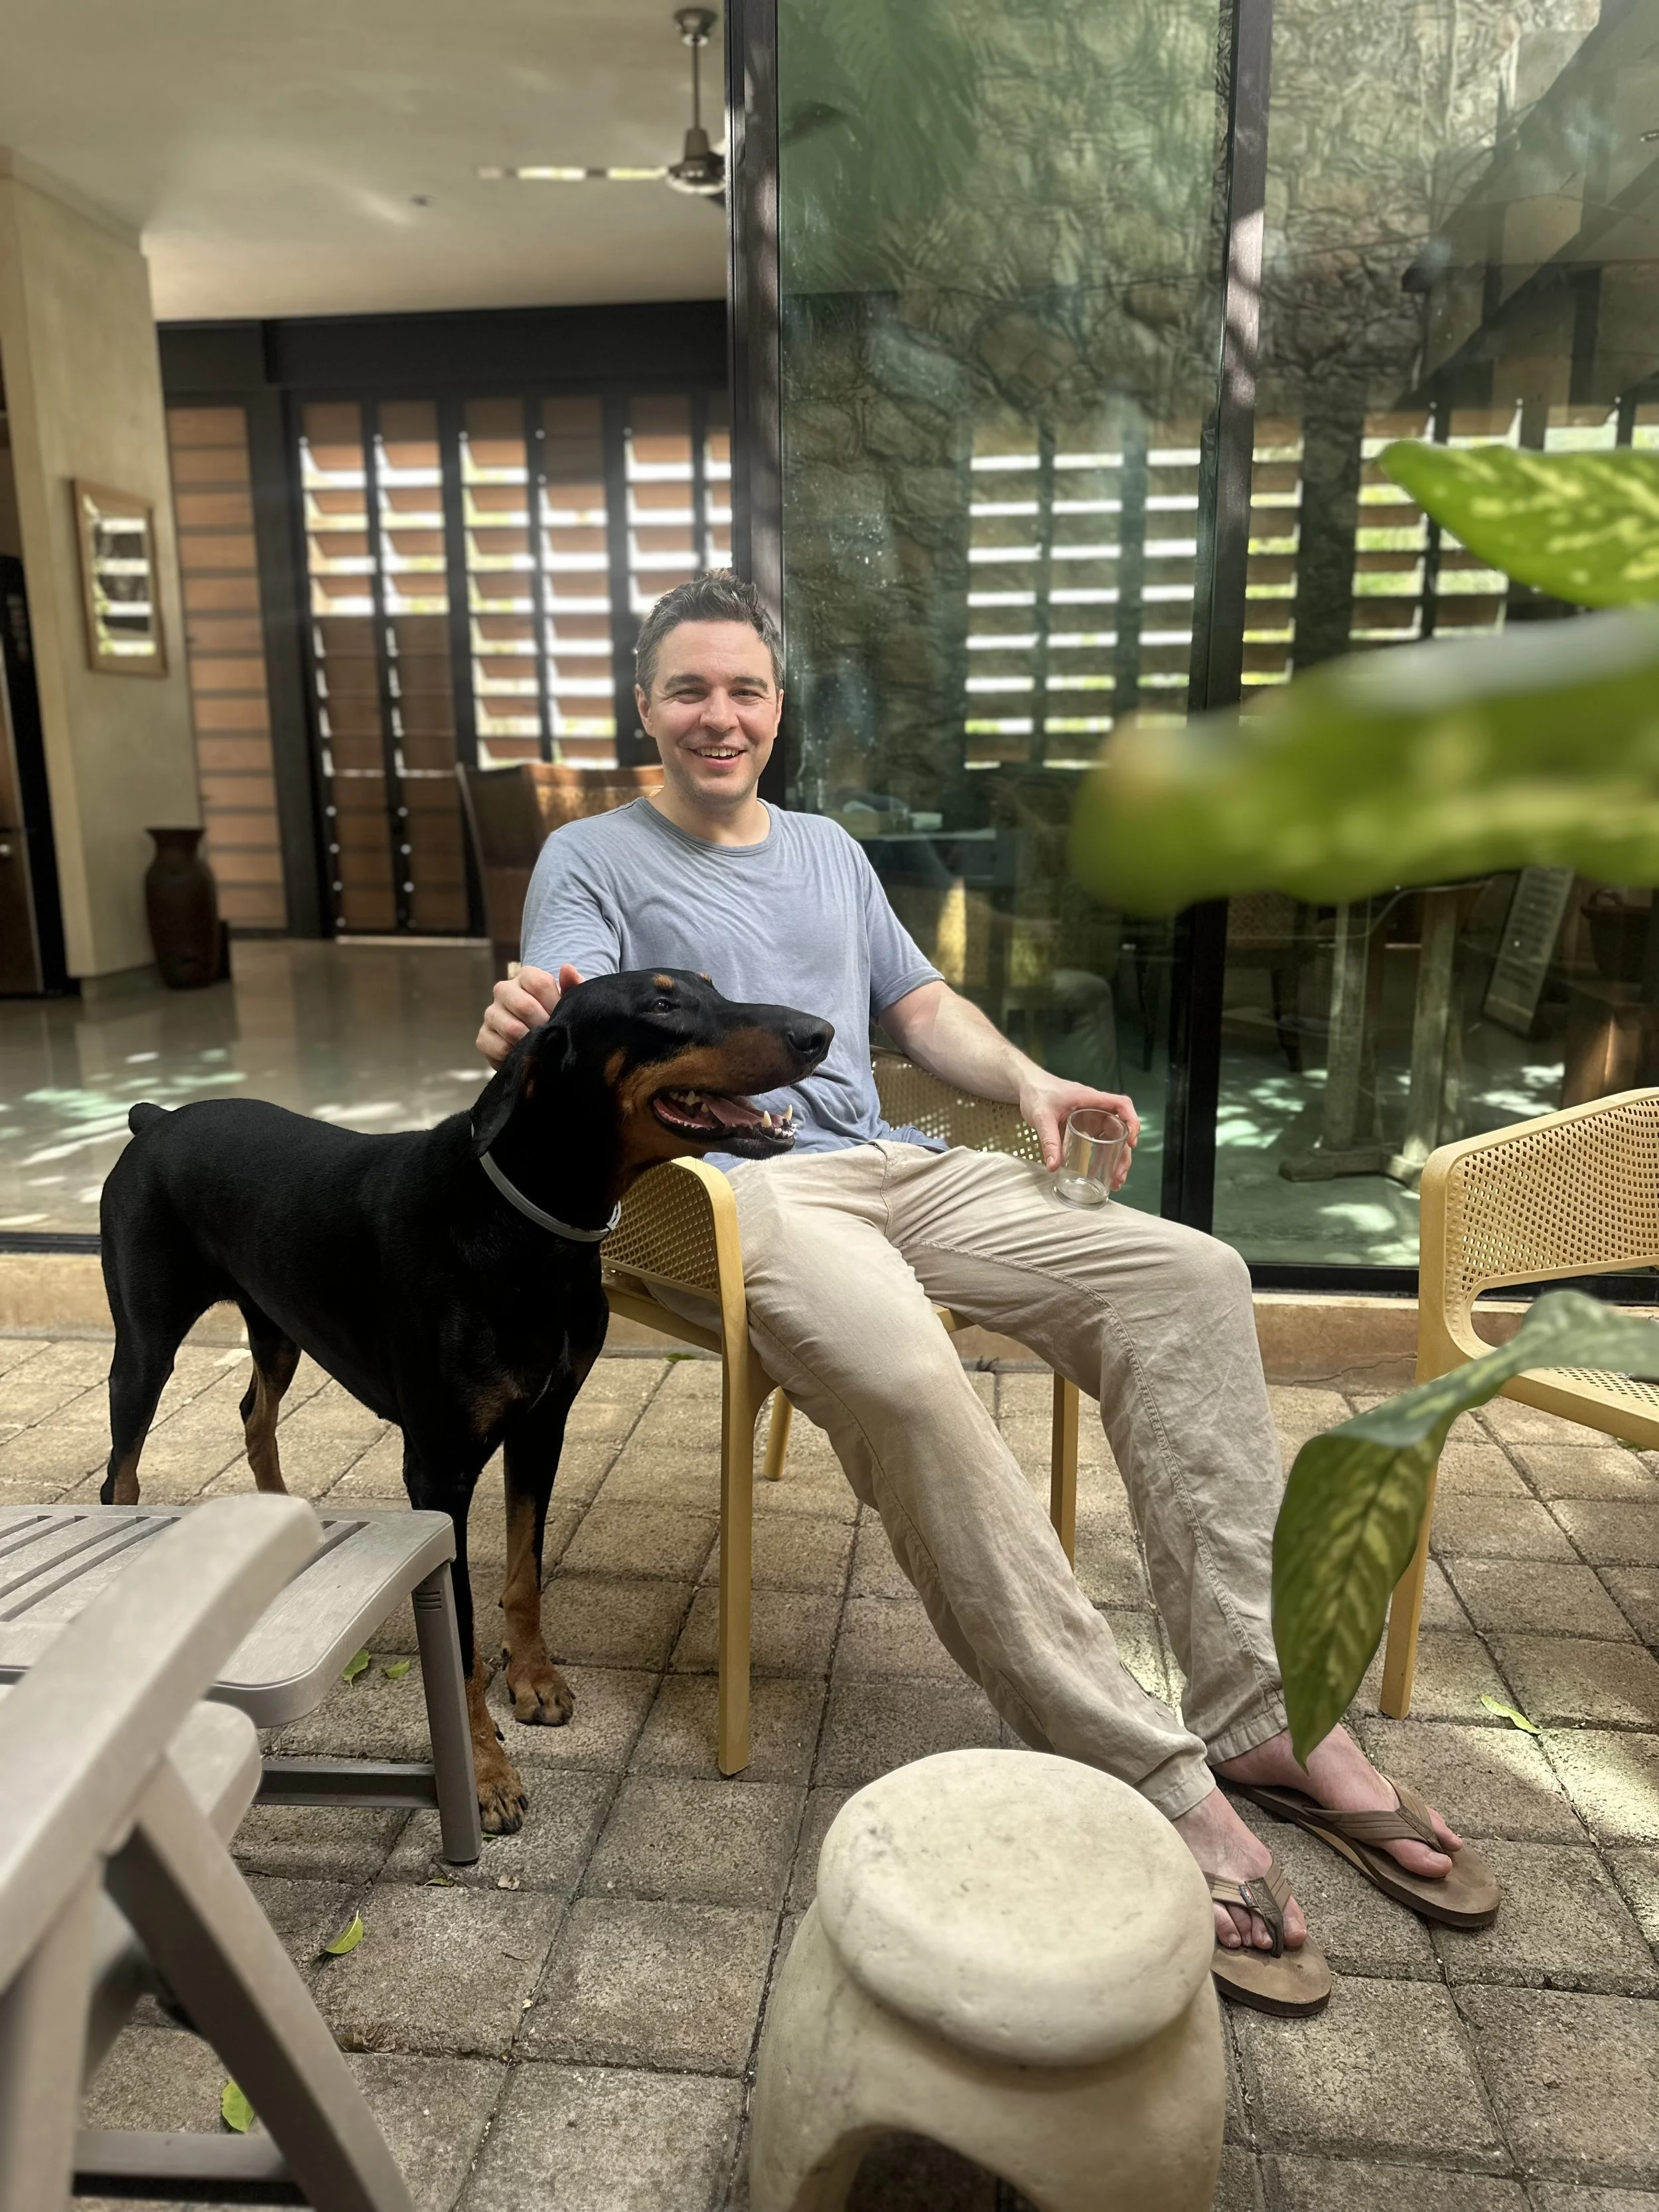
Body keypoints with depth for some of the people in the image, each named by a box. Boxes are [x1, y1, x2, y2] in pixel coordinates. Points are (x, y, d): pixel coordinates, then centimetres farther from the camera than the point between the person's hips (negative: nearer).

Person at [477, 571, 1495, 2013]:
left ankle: (1255, 1709, -11)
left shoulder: (828, 849, 27)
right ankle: (1156, 1782, -26)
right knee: (904, 1376, -37)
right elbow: (564, 1029, -8)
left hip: (891, 1165, 6)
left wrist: (1028, 1082, 5)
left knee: (1188, 1274, -15)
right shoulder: (592, 860, 10)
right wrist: (523, 1030, -33)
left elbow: (925, 1006, 25)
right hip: (735, 1187, -5)